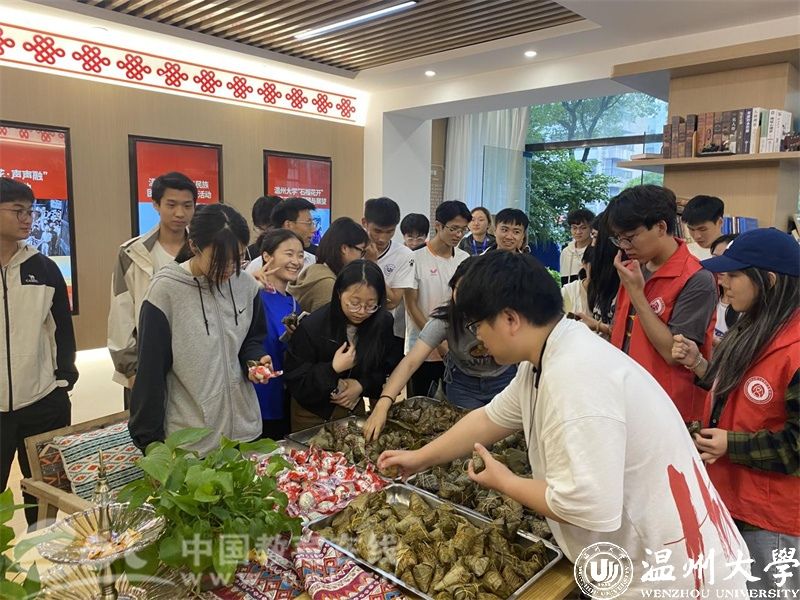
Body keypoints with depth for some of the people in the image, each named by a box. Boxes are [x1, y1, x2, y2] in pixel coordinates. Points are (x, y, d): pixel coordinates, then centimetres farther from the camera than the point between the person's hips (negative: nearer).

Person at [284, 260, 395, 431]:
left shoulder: (383, 322, -13)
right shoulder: (311, 327, -25)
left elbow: (385, 368, -1)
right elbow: (294, 382, -21)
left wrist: (362, 385, -18)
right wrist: (333, 369, -32)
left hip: (355, 409, 4)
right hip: (313, 414, -3)